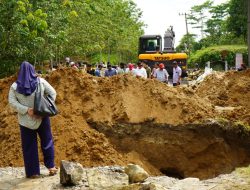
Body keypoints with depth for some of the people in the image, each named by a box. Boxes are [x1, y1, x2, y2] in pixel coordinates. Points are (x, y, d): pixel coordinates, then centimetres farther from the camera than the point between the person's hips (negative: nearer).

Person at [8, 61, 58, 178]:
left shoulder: (15, 86, -6)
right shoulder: (40, 82, -6)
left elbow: (12, 101, -10)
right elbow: (53, 93, -5)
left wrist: (26, 110, -13)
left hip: (26, 120, 0)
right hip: (42, 118, 0)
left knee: (29, 145, 8)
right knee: (46, 142, 15)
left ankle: (33, 172, 11)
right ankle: (51, 166, 17)